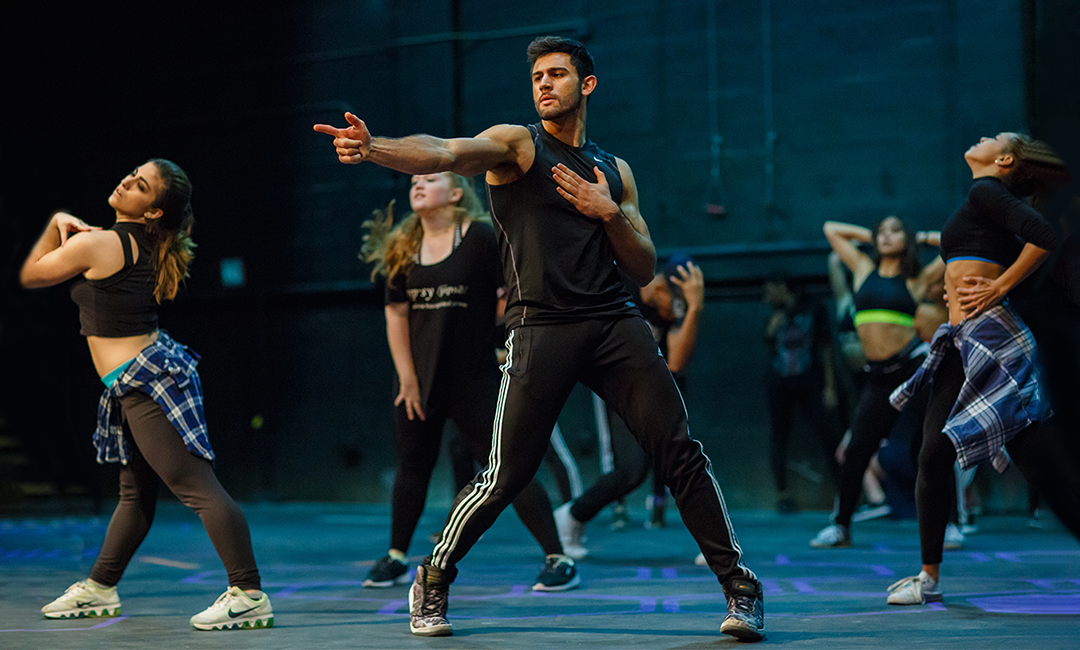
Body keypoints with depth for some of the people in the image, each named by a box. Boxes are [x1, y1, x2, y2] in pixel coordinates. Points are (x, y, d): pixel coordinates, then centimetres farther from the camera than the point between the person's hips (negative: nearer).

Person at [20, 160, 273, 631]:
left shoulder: (96, 245, -15)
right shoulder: (143, 243, 11)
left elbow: (30, 275, 1)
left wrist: (56, 225, 11)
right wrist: (67, 225, 19)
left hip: (144, 381, -11)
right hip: (147, 378, 11)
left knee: (198, 488, -13)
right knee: (136, 494, 20)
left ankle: (250, 596, -16)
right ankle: (99, 589, 34)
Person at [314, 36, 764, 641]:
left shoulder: (615, 171, 18)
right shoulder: (516, 144, 4)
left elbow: (644, 268, 17)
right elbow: (443, 152, -16)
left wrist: (610, 212, -1)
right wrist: (372, 147, -35)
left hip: (615, 321, 4)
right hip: (541, 327, -4)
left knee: (681, 451, -3)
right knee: (506, 477, -5)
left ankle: (739, 583, 7)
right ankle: (433, 580, 17)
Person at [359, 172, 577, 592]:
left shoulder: (479, 238, -7)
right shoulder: (403, 250, 6)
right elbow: (396, 314, 6)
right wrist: (407, 379, 0)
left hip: (474, 380, -4)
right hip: (419, 380, 5)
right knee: (413, 467, 14)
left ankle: (557, 560, -3)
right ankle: (396, 558, 30)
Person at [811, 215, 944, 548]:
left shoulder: (917, 279, 5)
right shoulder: (864, 269, 13)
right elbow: (831, 229, 23)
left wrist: (920, 237, 12)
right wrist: (869, 235, 20)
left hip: (915, 363, -3)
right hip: (879, 374, 3)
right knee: (857, 449, 3)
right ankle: (840, 526, 14)